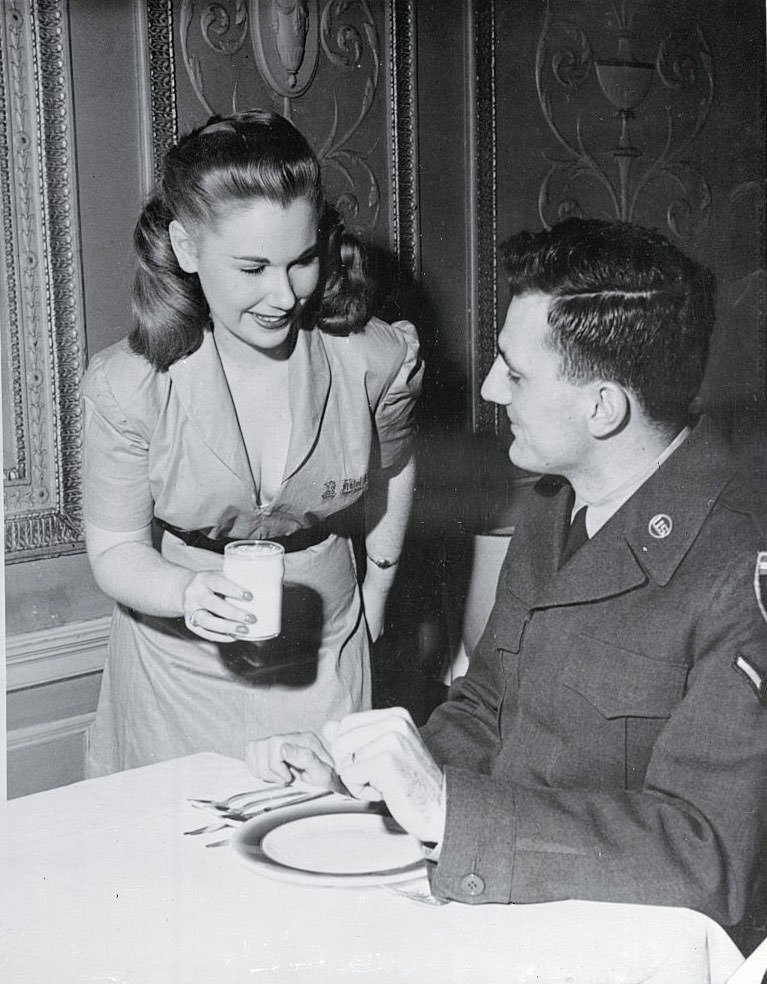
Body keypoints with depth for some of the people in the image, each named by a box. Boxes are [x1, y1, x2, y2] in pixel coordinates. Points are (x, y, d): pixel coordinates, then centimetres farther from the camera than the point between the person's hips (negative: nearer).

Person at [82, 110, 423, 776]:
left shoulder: (378, 359, -15)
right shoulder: (128, 384, -21)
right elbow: (116, 550, -12)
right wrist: (191, 593, -32)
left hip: (323, 665, 1)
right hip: (179, 669, -1)